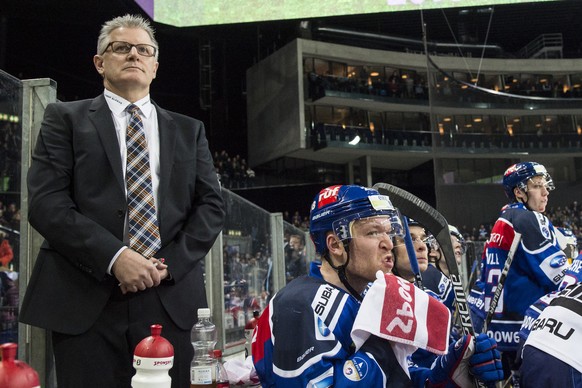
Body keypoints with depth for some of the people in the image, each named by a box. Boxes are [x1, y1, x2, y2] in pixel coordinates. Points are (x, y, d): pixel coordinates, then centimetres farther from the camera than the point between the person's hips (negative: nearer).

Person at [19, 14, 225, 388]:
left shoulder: (189, 130, 17)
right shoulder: (65, 118, 9)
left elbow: (211, 205, 9)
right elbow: (46, 203, -3)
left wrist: (169, 263, -6)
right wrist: (114, 257, -15)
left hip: (170, 299, 2)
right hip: (86, 301, -2)